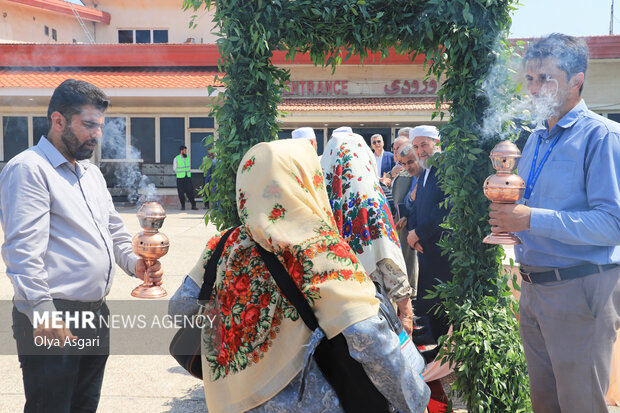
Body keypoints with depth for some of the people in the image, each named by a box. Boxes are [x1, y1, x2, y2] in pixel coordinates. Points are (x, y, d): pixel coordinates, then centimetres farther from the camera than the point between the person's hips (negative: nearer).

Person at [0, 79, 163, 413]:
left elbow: (113, 229, 24)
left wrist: (133, 262, 4)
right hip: (53, 322, -8)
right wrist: (44, 313, -24)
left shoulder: (91, 172, 17)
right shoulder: (28, 169, -10)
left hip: (95, 314, 8)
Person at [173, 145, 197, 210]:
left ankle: (193, 205, 2)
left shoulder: (187, 158, 7)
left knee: (190, 191, -3)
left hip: (188, 178, 3)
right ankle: (183, 206, 11)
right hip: (180, 178, -3)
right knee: (181, 193, -1)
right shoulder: (176, 159, -5)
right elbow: (174, 169, 4)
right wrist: (180, 174, 5)